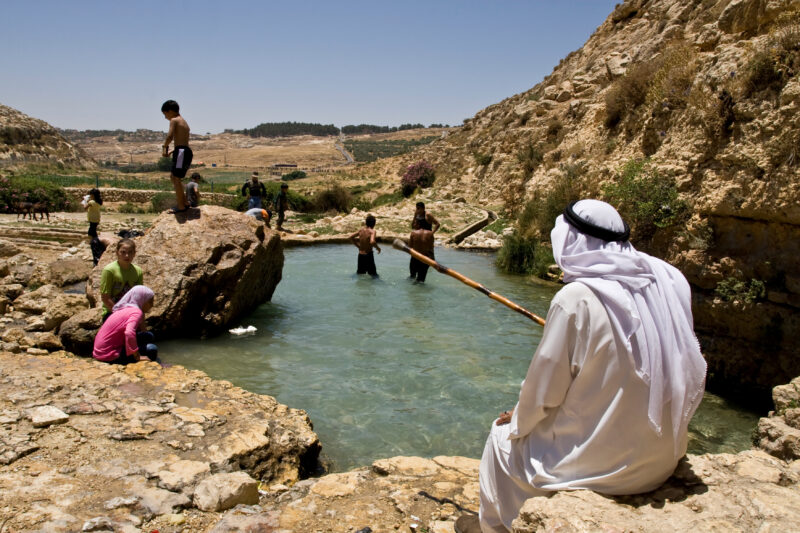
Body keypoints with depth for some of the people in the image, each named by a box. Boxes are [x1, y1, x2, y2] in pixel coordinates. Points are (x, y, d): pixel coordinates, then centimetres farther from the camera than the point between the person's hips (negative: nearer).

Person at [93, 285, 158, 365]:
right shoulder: (136, 312, -18)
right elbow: (129, 333, -34)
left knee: (149, 336, 10)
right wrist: (138, 357, -28)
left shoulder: (125, 309, 10)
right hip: (109, 356, -9)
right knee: (152, 349, -13)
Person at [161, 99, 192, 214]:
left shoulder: (174, 120, -5)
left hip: (181, 152, -10)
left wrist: (165, 147, -3)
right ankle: (183, 203, 22)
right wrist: (171, 151, 17)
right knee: (173, 176, 20)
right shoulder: (183, 122, 23)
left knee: (176, 178, -6)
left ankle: (181, 206, -6)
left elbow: (170, 137, -19)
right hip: (187, 151, 10)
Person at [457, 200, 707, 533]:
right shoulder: (663, 282, -3)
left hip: (605, 465, -7)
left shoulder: (575, 298, -21)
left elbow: (544, 389, -13)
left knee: (503, 438, 18)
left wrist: (517, 422, 7)